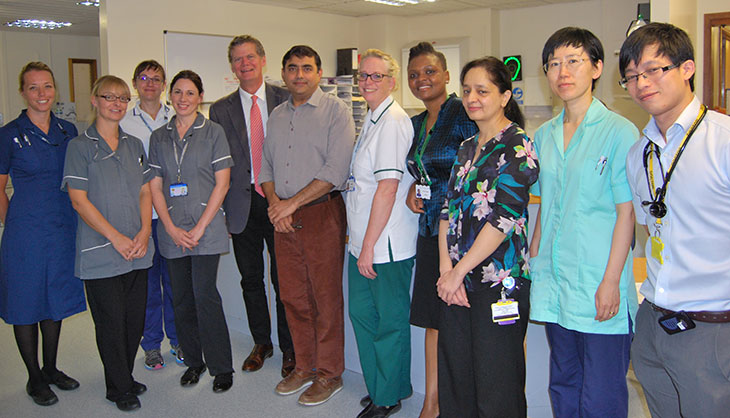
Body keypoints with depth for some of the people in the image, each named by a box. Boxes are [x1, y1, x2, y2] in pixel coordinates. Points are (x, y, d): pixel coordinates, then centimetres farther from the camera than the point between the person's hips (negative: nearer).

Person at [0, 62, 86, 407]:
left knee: (56, 299, 14)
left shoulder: (68, 131, 6)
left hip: (63, 228, 4)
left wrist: (75, 219, 9)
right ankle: (34, 378, 20)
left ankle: (51, 369, 30)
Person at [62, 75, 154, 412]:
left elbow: (145, 192, 12)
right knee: (111, 321, 3)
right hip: (101, 252, -5)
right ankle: (119, 388, 19)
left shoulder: (134, 145, 13)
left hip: (137, 249, 5)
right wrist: (117, 238, -14)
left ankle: (126, 377, 28)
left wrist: (144, 232, -4)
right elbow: (79, 200, -8)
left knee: (135, 318, 9)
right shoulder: (80, 146, -3)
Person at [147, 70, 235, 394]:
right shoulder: (159, 137, 11)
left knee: (204, 294, -8)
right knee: (181, 299, 7)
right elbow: (155, 186, 8)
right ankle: (193, 361, 23)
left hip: (206, 227, -3)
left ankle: (221, 366, 5)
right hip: (172, 229, 4)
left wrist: (199, 228, -10)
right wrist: (171, 228, -5)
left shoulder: (213, 132, 1)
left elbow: (221, 183, -4)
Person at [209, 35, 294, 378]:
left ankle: (289, 348, 19)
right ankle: (261, 343, 29)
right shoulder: (221, 109, 7)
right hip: (241, 204, 2)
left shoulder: (286, 100, 2)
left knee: (284, 279, 4)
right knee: (251, 280, 12)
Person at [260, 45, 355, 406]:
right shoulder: (276, 115, 16)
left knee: (325, 297, 0)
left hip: (321, 213, -6)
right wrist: (274, 200, -2)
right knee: (292, 296, 11)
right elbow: (266, 164, 17)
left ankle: (329, 374, 15)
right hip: (283, 217, 6)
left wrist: (293, 203, -13)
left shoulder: (335, 111, -5)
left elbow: (336, 169, -14)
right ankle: (304, 366, 26)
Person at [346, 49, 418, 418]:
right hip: (363, 241, 10)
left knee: (390, 319, 5)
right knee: (362, 311, 16)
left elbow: (388, 187, -21)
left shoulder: (393, 122, -16)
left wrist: (369, 245, -19)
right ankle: (377, 388, 32)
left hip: (385, 244, -10)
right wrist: (360, 240, 19)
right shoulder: (372, 119, 15)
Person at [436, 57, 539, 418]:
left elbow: (504, 218, -16)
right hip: (457, 281, 7)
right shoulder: (467, 148, 14)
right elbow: (448, 209, 10)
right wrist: (446, 268, -3)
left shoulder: (517, 146, -8)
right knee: (454, 380, 14)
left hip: (499, 282, -7)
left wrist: (458, 271, -13)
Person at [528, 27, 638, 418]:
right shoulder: (543, 136, 11)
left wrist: (611, 281, -14)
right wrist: (532, 260, 12)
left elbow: (626, 212, -10)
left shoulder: (620, 132, -7)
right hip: (554, 284, 6)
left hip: (599, 288, -6)